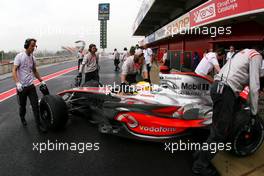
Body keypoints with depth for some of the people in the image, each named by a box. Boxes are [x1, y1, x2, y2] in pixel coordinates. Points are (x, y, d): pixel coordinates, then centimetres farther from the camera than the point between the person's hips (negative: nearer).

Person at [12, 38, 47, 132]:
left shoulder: (33, 58, 6)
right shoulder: (19, 56, -10)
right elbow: (14, 71, -15)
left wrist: (41, 80, 14)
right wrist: (17, 83, -27)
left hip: (31, 86, 4)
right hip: (21, 87, -4)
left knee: (35, 105, -2)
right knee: (22, 105, 13)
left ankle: (39, 124, 4)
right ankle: (22, 118, 41)